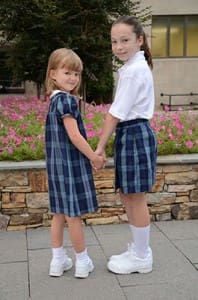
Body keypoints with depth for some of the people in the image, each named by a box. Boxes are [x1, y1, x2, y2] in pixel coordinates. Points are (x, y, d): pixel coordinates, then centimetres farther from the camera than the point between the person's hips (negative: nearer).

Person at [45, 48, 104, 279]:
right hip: (71, 164, -9)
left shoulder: (54, 100, 11)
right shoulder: (67, 100, -17)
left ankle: (58, 260, 23)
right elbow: (74, 136, -20)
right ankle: (82, 261, 16)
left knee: (60, 212, 14)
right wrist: (94, 157, -12)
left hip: (57, 164, 9)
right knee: (73, 214, 2)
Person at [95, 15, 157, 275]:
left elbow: (115, 114, -18)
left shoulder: (133, 71, -17)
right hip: (132, 134, 10)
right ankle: (138, 249, 31)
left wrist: (100, 148, -13)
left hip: (133, 135, -10)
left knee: (136, 197, 1)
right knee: (127, 195, 17)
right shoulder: (137, 67, 13)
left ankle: (141, 258, 16)